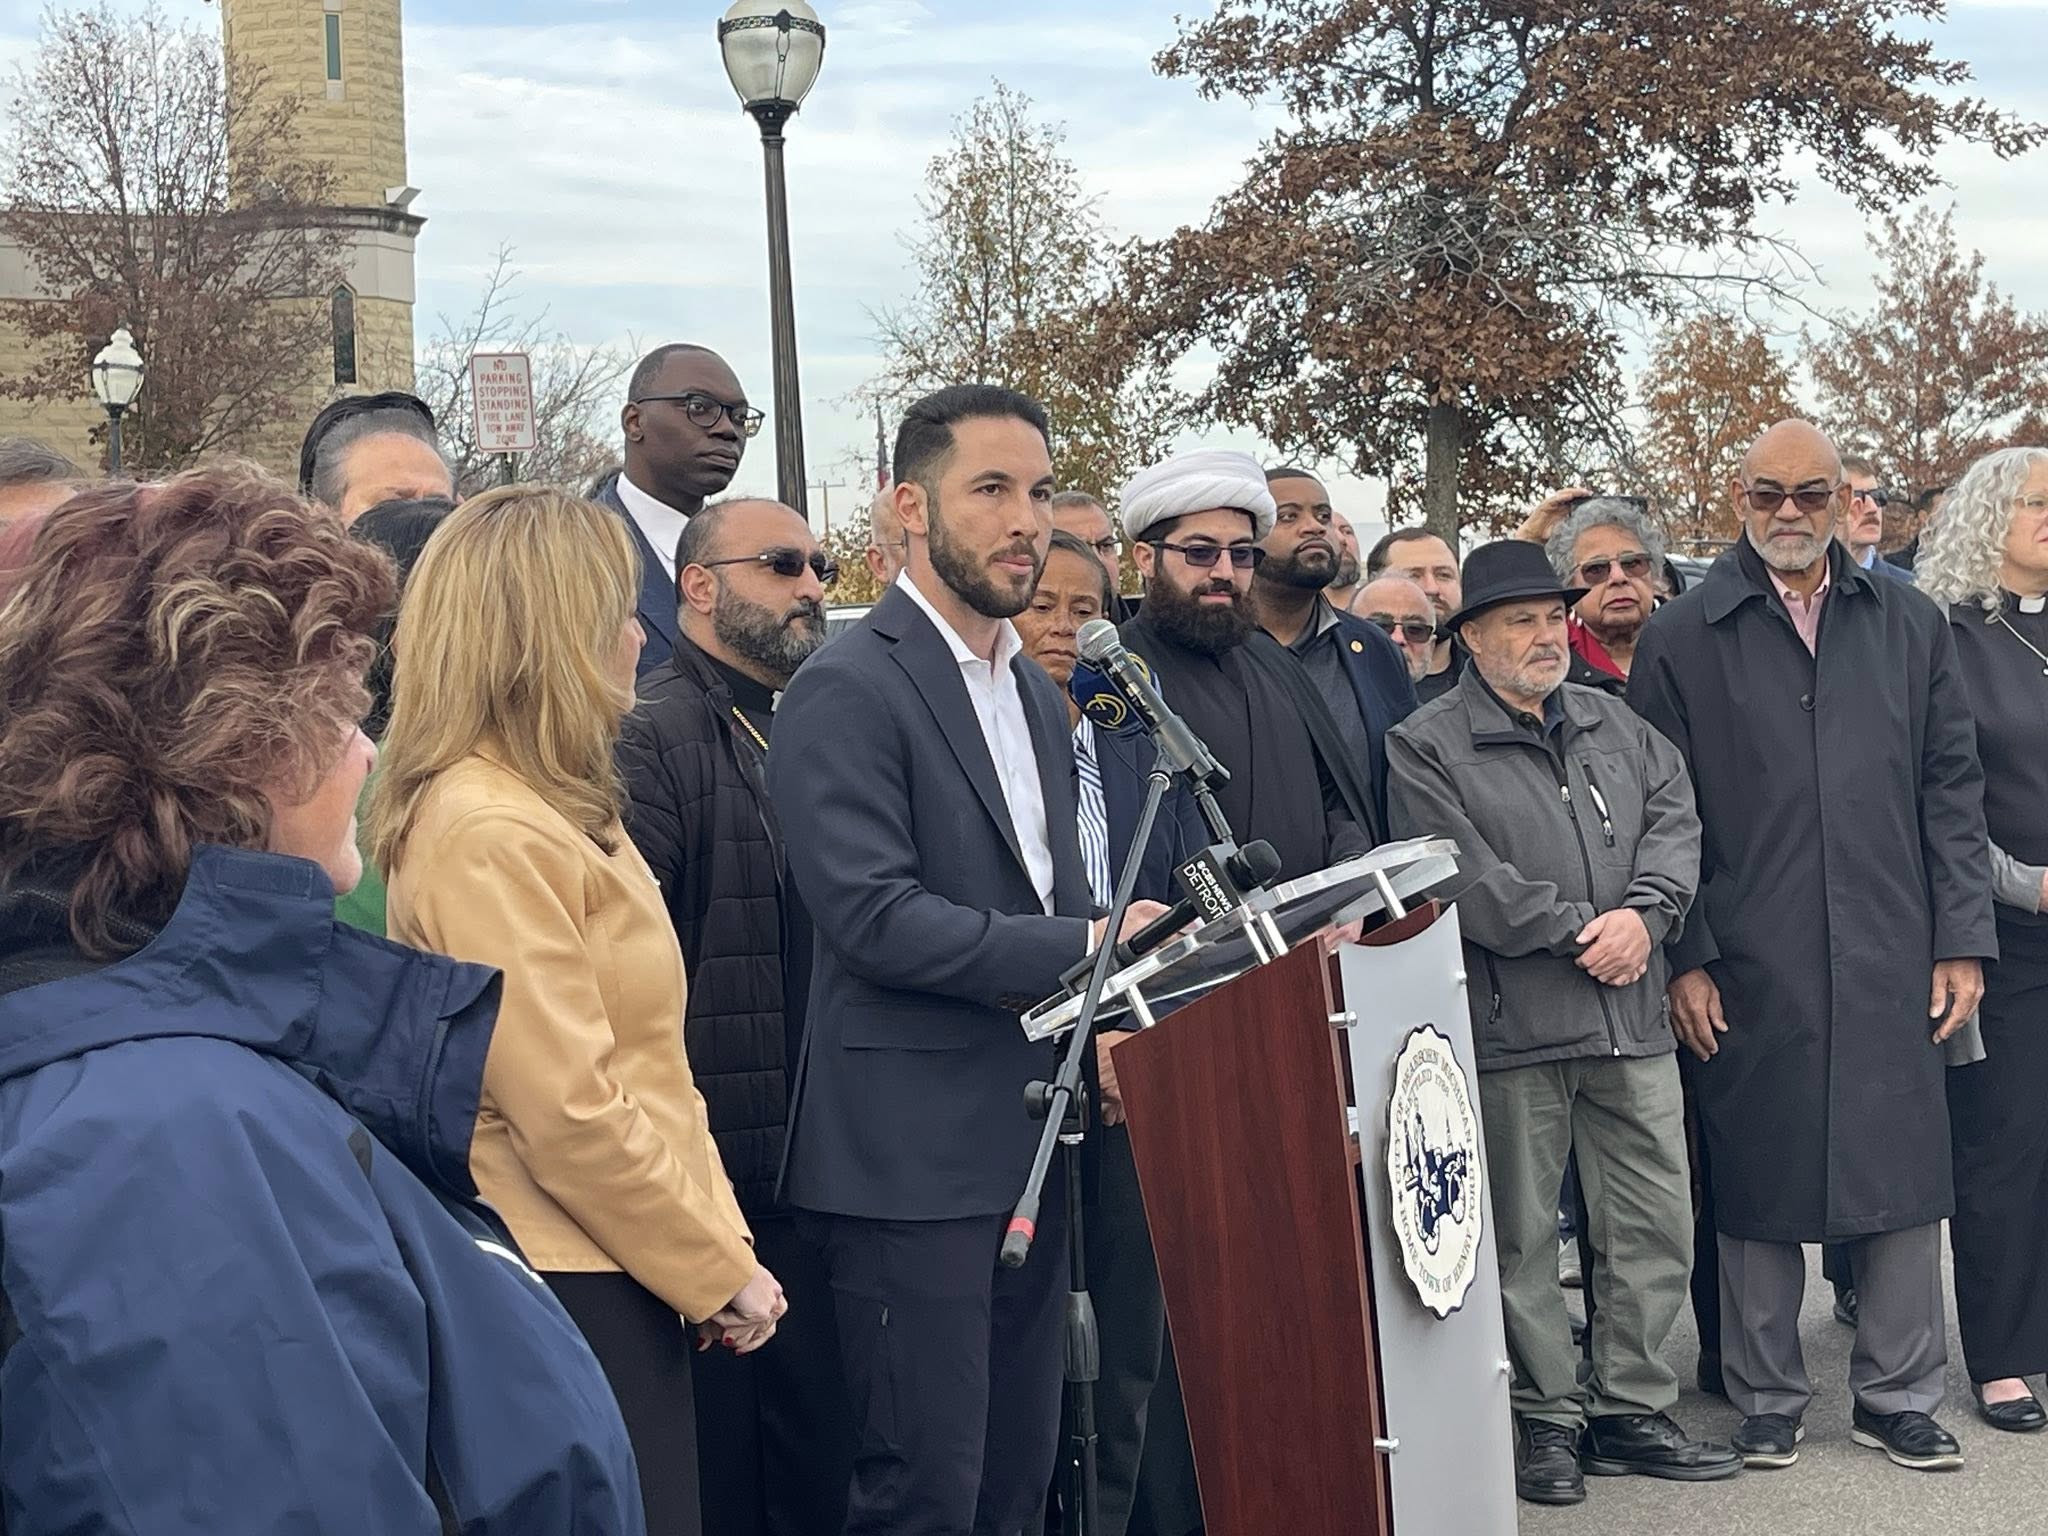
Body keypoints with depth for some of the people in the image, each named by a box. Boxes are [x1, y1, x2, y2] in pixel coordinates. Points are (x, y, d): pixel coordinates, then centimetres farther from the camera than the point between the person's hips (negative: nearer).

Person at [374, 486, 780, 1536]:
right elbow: (570, 1115, -20)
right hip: (571, 1293, -9)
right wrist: (721, 1269, -11)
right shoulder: (490, 833, -17)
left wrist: (724, 1245, 7)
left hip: (617, 1287, 9)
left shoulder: (555, 810, 14)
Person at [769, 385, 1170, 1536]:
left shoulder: (1038, 695, 17)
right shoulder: (849, 689, -11)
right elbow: (875, 916, -20)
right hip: (912, 1154, -8)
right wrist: (1085, 949, -18)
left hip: (1031, 1148, 8)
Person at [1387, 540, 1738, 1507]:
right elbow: (1467, 879, -13)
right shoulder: (1426, 748, -3)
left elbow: (1675, 819, 7)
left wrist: (1643, 913, -11)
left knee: (1656, 1225, 8)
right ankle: (1549, 1420, 15)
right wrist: (1581, 929, -12)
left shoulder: (1614, 725, 15)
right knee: (1523, 1236, 3)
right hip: (1511, 1028, -5)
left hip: (1632, 1022, 5)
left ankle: (1631, 1409, 21)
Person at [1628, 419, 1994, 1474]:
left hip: (1893, 967, 2)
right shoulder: (1681, 639, 2)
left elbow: (1950, 789, 10)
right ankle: (1767, 1399, 20)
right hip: (1748, 974, -2)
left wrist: (1962, 940, 4)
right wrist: (1683, 959, -4)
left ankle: (1898, 1396, 21)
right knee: (1758, 1188, 6)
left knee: (1904, 1182, 6)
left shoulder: (1908, 626, 11)